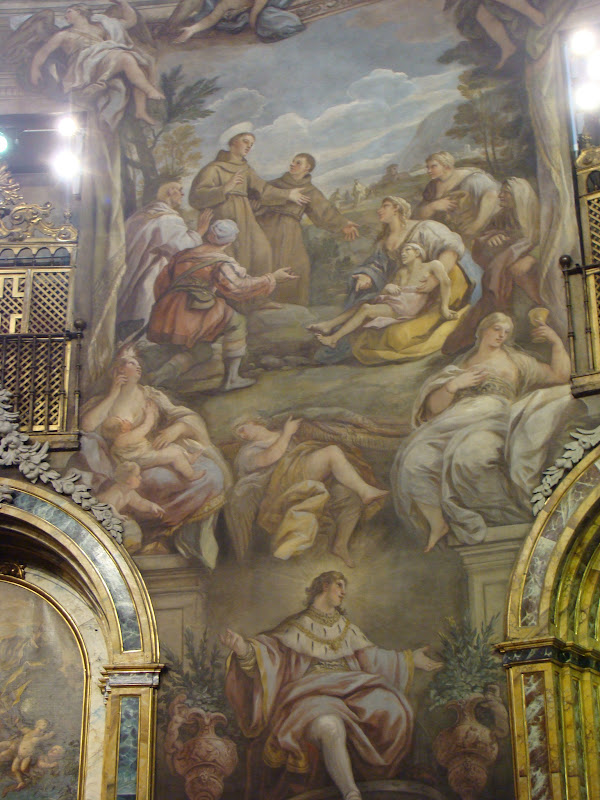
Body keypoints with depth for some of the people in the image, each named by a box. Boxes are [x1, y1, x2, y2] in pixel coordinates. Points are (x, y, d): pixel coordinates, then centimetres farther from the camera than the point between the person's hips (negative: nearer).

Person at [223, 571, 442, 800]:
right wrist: (244, 648, -18)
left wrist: (410, 660, 33)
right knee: (330, 727, -42)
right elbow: (270, 650, 3)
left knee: (391, 710, -31)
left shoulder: (347, 628, 30)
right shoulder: (297, 625, 16)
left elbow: (373, 656, 35)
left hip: (351, 688, 4)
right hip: (312, 692, -4)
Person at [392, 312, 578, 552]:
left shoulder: (515, 361, 28)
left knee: (467, 455, -40)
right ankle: (437, 524, -14)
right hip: (455, 420, 3)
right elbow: (434, 406, 15)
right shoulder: (461, 366, 28)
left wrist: (556, 342, 17)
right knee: (414, 462, -27)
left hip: (495, 419, -2)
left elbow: (560, 376, 24)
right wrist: (454, 384, -1)